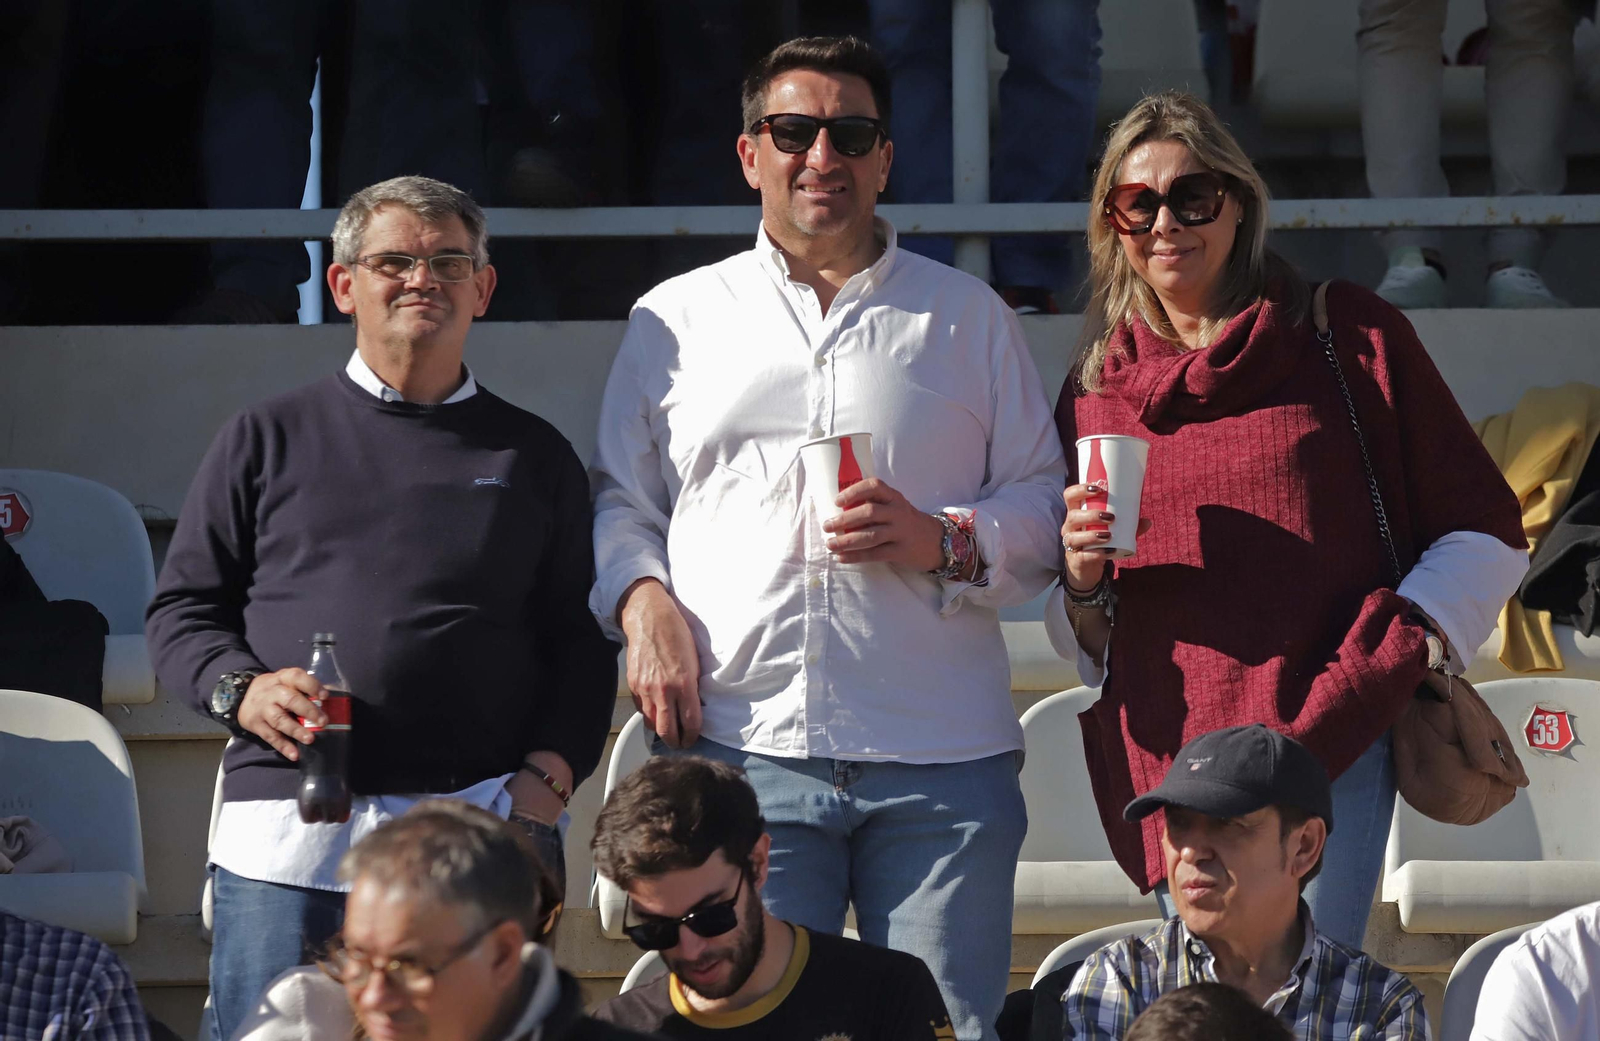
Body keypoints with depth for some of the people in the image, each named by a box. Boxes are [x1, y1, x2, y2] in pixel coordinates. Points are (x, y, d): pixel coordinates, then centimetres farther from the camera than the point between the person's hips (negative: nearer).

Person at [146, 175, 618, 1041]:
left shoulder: (534, 456, 17)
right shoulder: (269, 439, 15)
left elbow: (580, 643, 14)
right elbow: (182, 608, 15)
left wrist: (550, 774, -2)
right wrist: (241, 689, -5)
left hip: (478, 825, 0)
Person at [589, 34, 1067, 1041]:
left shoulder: (969, 316, 15)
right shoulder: (677, 318, 16)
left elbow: (1043, 505, 13)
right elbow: (620, 502, 18)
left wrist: (942, 542, -6)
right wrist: (644, 601, -2)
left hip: (942, 764, 0)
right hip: (738, 741, 0)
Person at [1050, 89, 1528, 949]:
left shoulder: (1349, 338, 7)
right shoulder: (1094, 391, 16)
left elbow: (1485, 532, 8)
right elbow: (1078, 640, 23)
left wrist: (1407, 639, -7)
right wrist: (1084, 581, 1)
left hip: (1327, 748, -3)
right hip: (1165, 771, 4)